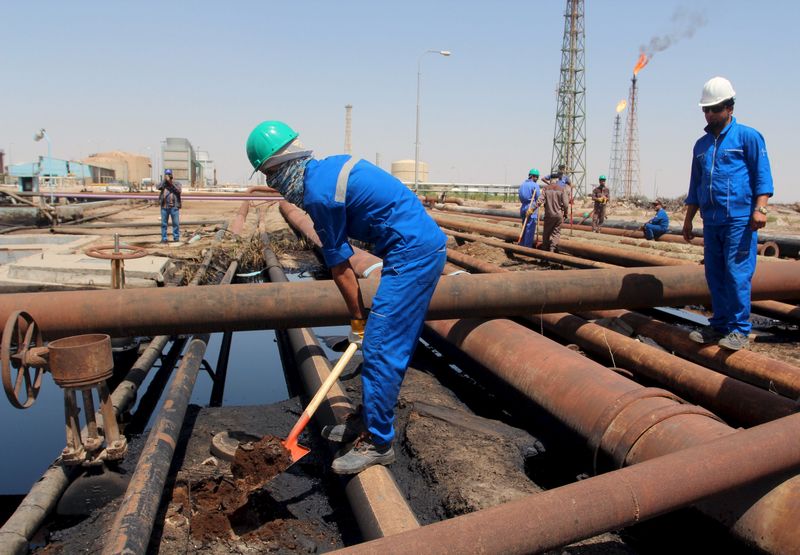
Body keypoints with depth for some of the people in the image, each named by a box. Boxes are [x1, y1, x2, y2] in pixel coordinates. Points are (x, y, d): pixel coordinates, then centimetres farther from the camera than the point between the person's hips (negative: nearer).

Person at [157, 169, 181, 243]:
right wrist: (165, 180, -17)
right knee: (163, 223, 3)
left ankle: (176, 237, 12)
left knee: (176, 223, 1)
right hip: (164, 207, 1)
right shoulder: (163, 183, 11)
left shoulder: (176, 184, 8)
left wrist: (171, 184, -17)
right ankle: (164, 238, 9)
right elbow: (159, 187, -10)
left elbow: (178, 191, -9)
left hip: (174, 206, -1)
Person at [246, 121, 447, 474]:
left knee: (379, 349, -6)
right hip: (427, 246, 10)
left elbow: (340, 267, -8)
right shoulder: (334, 165, 13)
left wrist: (358, 318, 3)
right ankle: (369, 420, 29)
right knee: (392, 345, 16)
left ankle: (377, 443, 4)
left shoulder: (318, 194, -15)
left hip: (412, 255, -10)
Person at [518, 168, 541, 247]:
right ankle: (527, 247, 2)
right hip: (532, 210, -7)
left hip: (523, 208, 7)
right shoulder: (535, 185, -12)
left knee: (524, 228, 18)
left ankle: (522, 245, 23)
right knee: (530, 230, -1)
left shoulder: (523, 184, 9)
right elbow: (539, 200, -11)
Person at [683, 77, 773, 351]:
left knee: (737, 274, -9)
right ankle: (719, 325, 17)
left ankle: (739, 330, -1)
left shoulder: (747, 136, 2)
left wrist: (760, 208, -16)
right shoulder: (701, 144, 19)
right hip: (711, 221, 6)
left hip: (740, 219, -6)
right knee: (715, 276, 8)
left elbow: (762, 175, -4)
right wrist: (688, 220, 20)